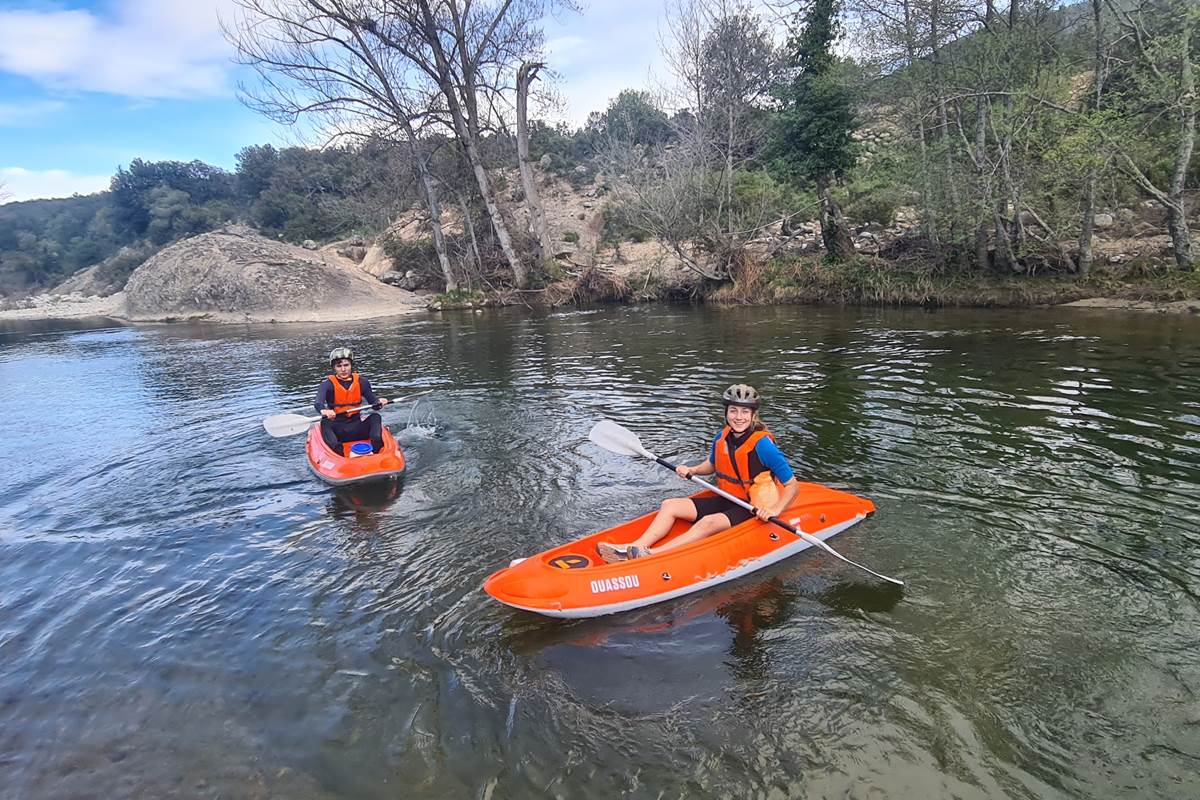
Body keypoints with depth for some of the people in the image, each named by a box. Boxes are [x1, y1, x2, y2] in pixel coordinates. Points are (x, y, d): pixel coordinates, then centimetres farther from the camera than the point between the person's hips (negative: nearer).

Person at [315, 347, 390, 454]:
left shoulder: (361, 382, 5)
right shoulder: (328, 384, -4)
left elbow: (373, 403, 7)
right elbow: (318, 403, -23)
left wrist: (379, 402, -19)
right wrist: (324, 410, -48)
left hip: (356, 427, 2)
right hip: (336, 428, -2)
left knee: (375, 417, -21)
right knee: (325, 423, -31)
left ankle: (376, 449, -43)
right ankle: (336, 449, -55)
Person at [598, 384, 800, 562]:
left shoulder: (762, 445, -19)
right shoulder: (722, 438, -1)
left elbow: (792, 485, -17)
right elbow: (712, 465, 20)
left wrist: (775, 510, -32)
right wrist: (691, 470, -1)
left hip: (754, 510, -7)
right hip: (726, 501, 8)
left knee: (709, 522, -34)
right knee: (670, 505, -5)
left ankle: (652, 555, -45)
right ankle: (636, 547, -24)